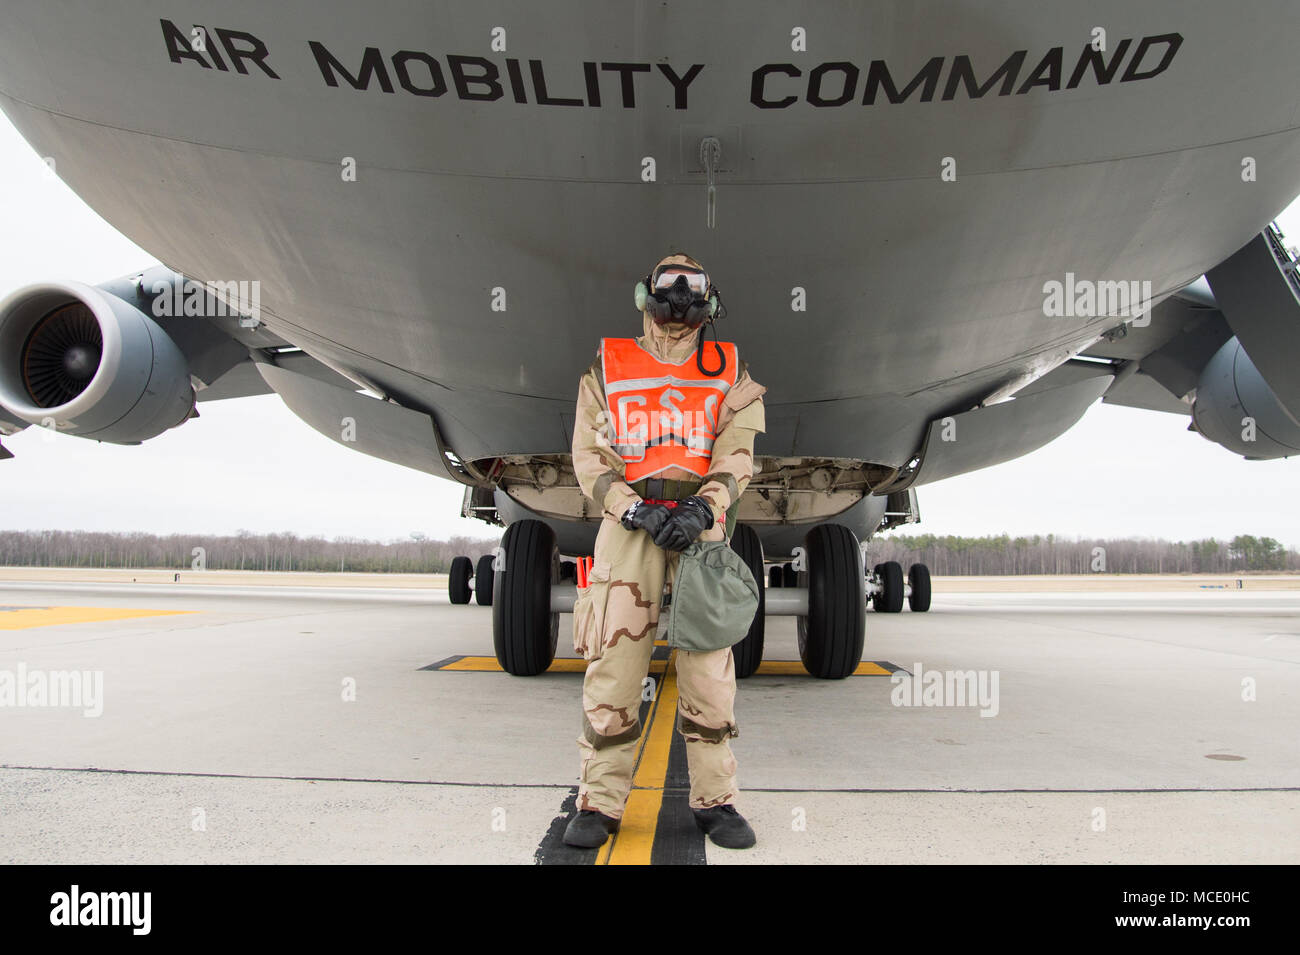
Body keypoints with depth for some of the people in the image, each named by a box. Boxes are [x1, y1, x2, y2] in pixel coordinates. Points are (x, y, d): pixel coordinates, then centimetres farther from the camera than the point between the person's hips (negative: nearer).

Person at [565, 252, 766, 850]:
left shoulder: (729, 373, 14)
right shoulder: (608, 367, 12)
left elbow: (736, 458, 4)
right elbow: (589, 455, 5)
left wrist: (700, 510, -14)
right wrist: (636, 509, -11)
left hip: (702, 523, 1)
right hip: (629, 522, 0)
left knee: (709, 665, -1)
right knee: (614, 662, -4)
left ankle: (715, 800, 11)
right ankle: (600, 801, 7)